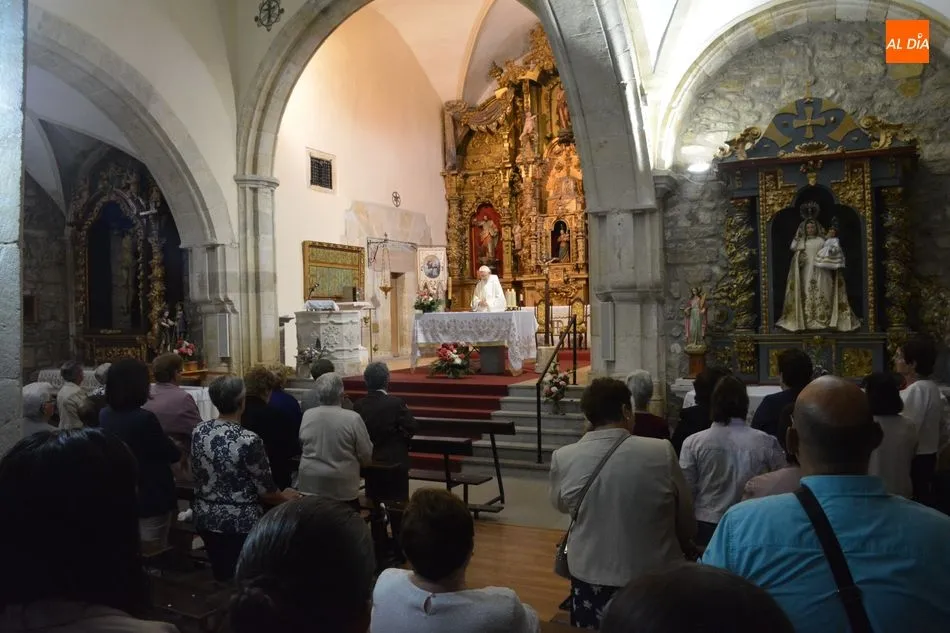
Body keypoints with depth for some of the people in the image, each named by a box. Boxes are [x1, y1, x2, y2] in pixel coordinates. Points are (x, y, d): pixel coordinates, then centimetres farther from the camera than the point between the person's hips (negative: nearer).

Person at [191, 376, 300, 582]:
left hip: (206, 519, 6)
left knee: (221, 579, 20)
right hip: (240, 523, -6)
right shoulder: (249, 440, -23)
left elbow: (197, 474, 9)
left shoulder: (198, 432, -5)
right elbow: (266, 490, -15)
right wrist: (285, 497, 6)